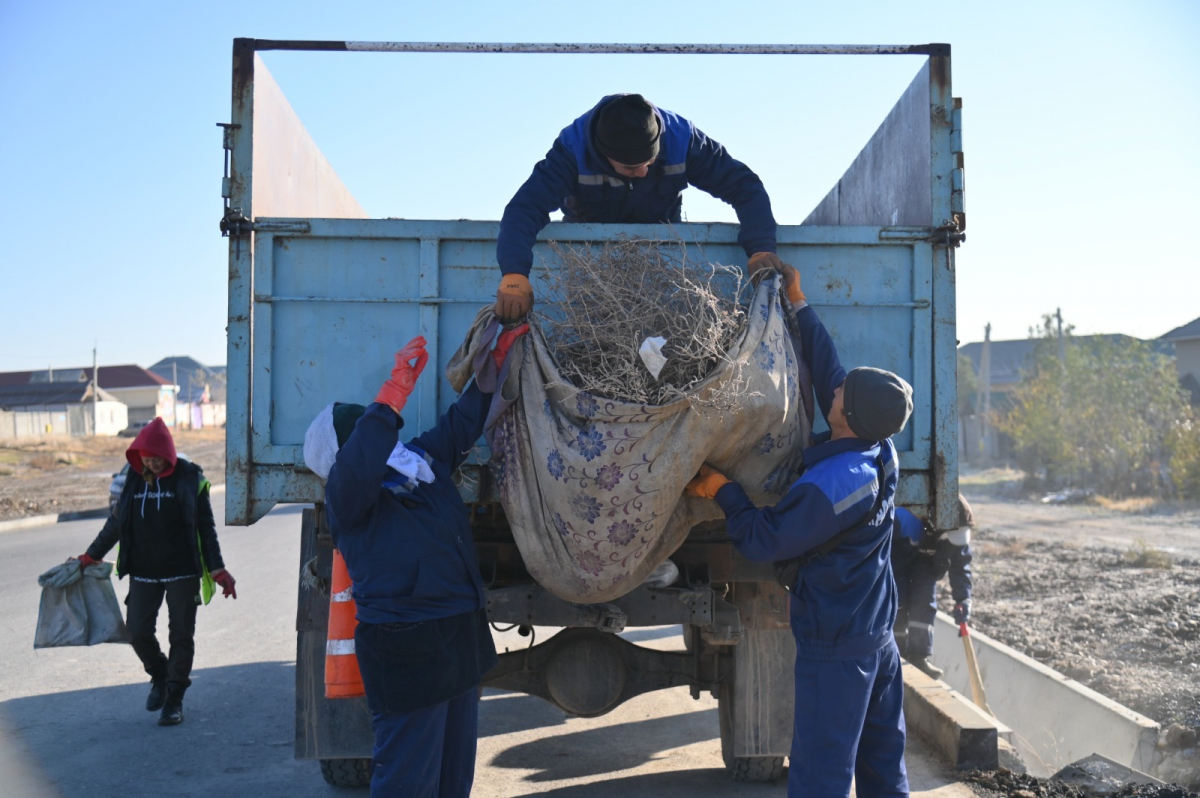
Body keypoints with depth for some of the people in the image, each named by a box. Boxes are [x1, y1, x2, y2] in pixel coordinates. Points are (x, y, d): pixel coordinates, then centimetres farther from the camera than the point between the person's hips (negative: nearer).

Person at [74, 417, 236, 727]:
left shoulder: (190, 478, -5)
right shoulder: (131, 479, 2)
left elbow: (205, 527, -1)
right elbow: (116, 523, 14)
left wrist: (218, 570, -3)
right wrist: (90, 557, 17)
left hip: (182, 573, -2)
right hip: (143, 573, 3)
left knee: (181, 634, 3)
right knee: (138, 631, -1)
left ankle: (174, 698, 17)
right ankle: (159, 676, 27)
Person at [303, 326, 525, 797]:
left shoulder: (424, 461, 10)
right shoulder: (345, 497, -11)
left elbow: (462, 422, 21)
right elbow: (358, 464, -33)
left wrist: (498, 357, 21)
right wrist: (397, 387, -35)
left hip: (460, 642, 8)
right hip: (406, 651, -8)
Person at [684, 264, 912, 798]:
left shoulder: (831, 483, -26)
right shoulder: (880, 452, -3)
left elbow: (763, 541, -17)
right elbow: (827, 370, 8)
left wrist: (721, 490, -6)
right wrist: (798, 307, 14)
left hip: (834, 643, -9)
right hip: (879, 631, 9)